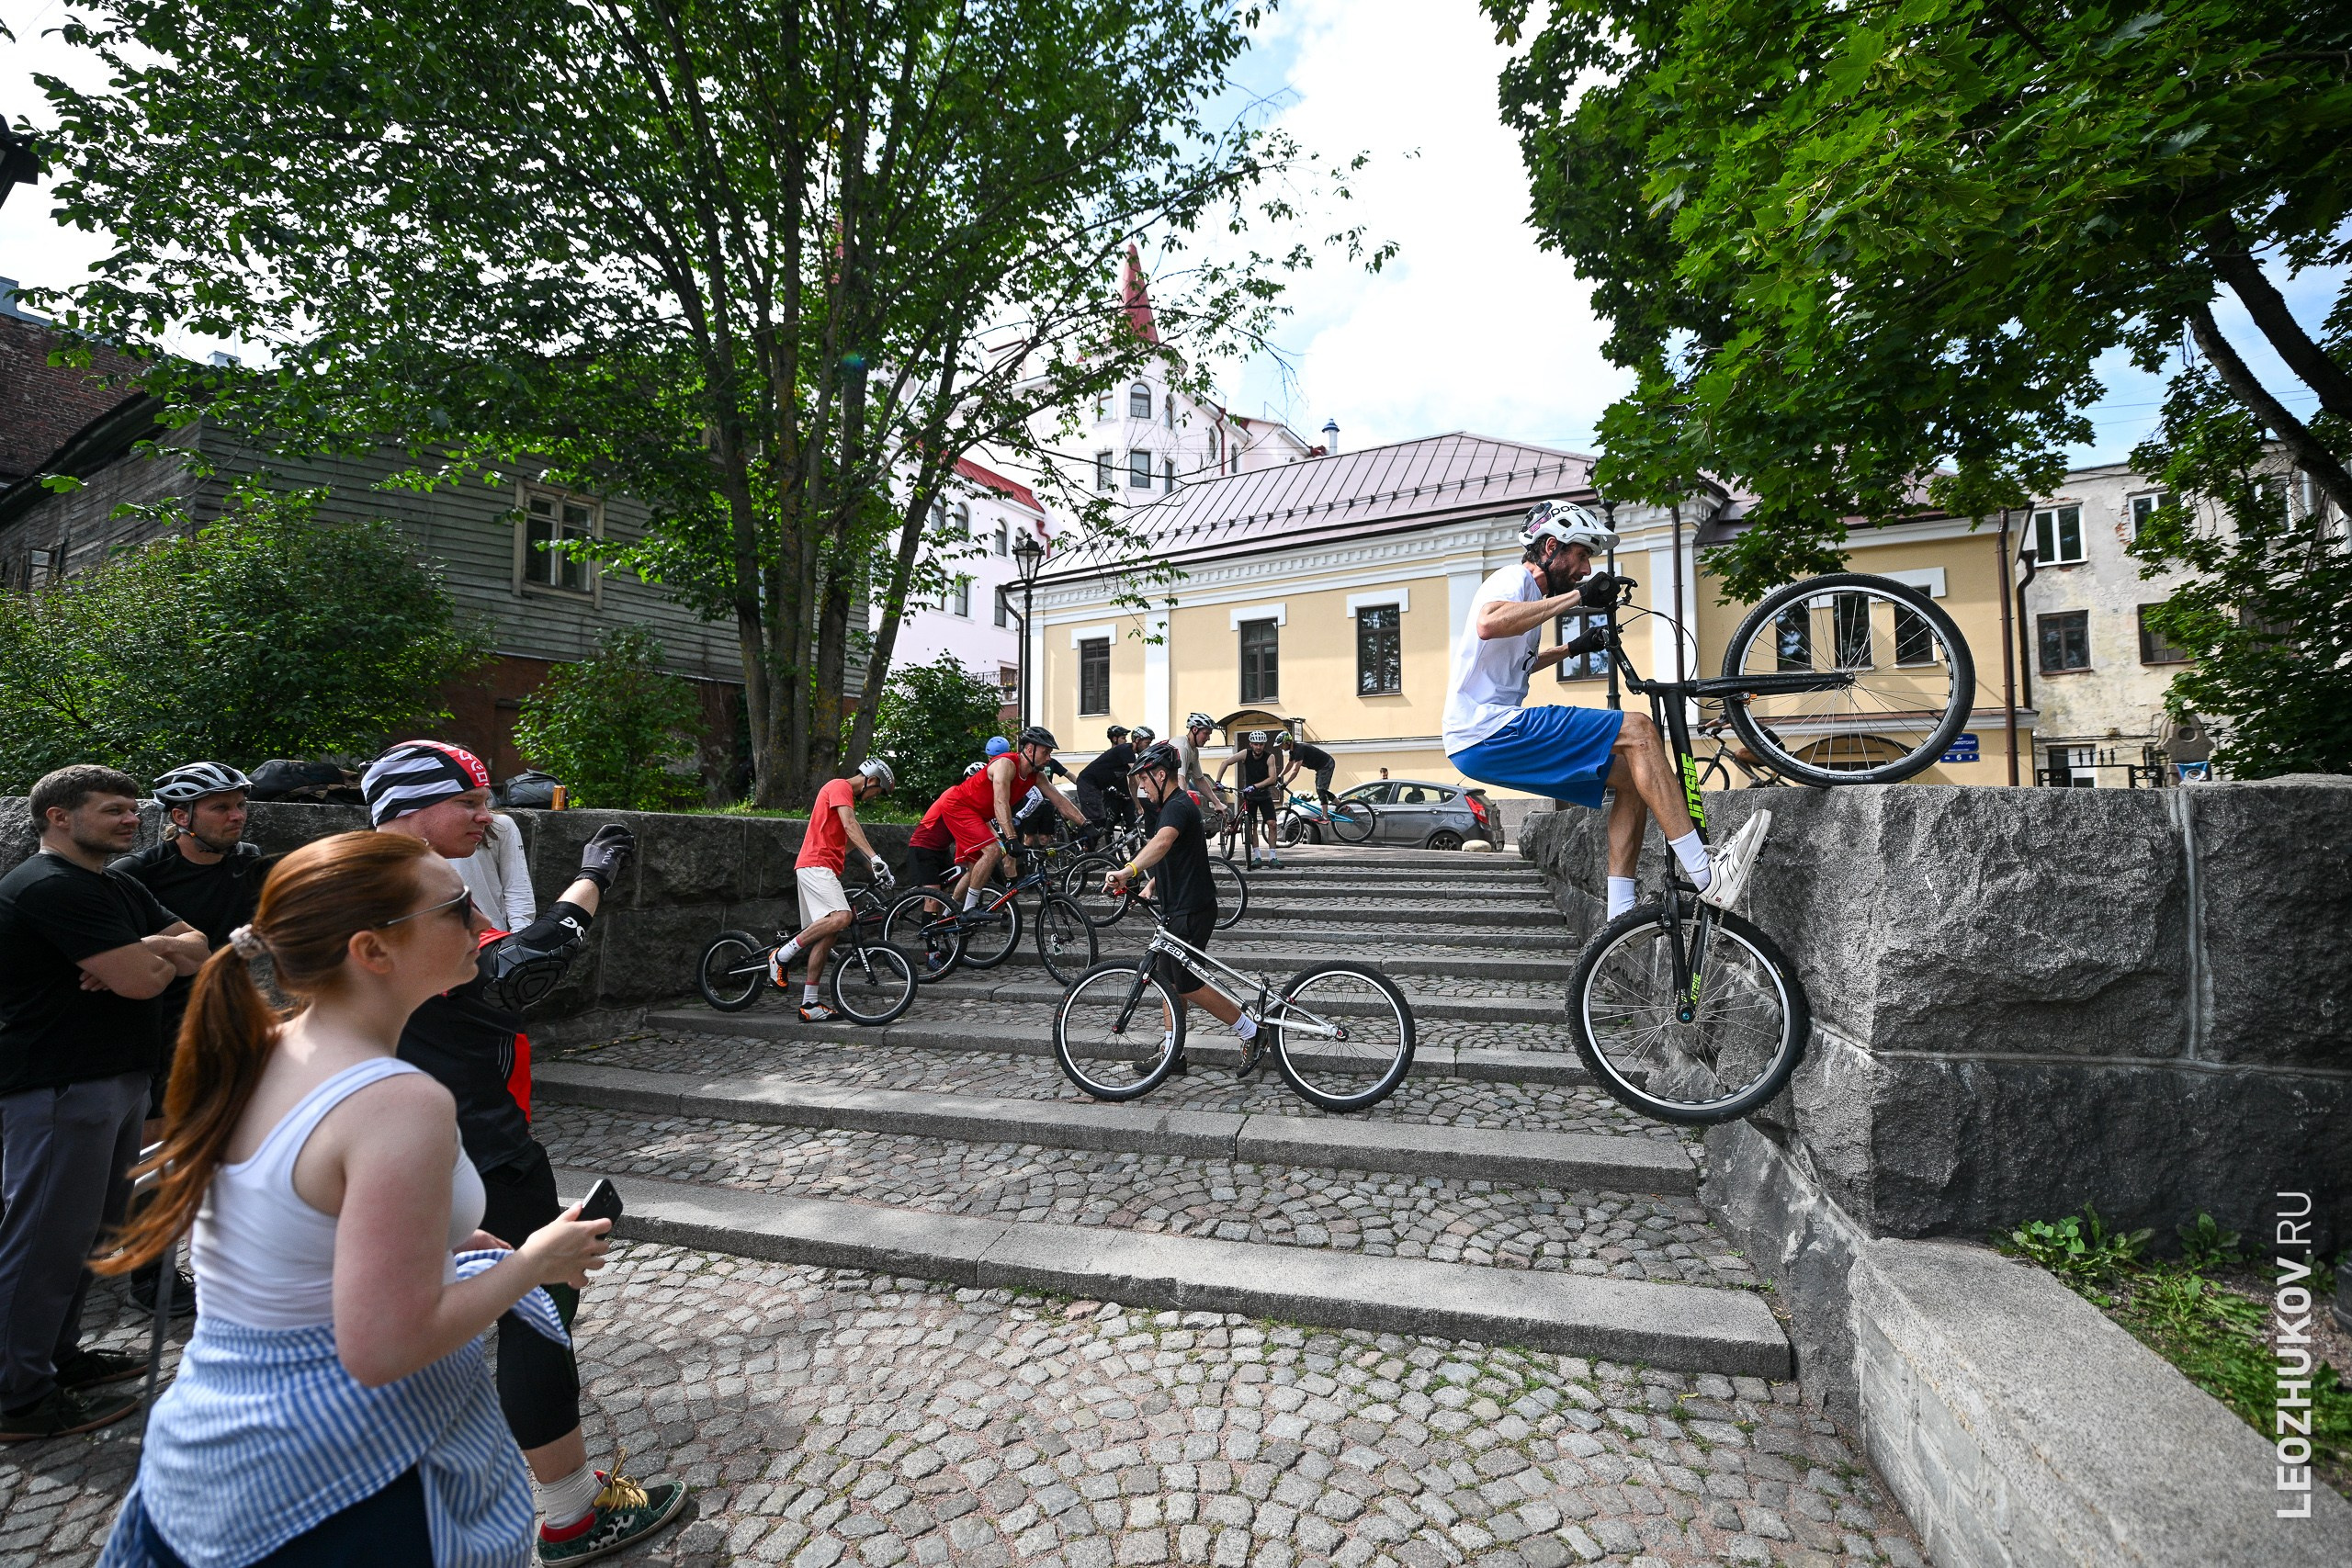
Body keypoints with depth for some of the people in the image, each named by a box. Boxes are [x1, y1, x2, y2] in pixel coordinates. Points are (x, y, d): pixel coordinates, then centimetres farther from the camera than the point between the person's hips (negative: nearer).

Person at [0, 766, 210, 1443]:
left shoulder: (119, 889, 14)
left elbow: (198, 949, 8)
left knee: (83, 1231, 18)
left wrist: (143, 952, -11)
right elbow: (139, 981, -23)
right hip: (60, 1088, -10)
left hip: (117, 1080, 10)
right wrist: (162, 959, -2)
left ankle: (58, 1355, 31)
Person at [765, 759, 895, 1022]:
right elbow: (850, 825, -21)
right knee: (840, 917, -28)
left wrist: (876, 871, 30)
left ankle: (809, 1005, 7)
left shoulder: (846, 795, 27)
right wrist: (875, 857, -30)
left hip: (822, 870, 11)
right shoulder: (840, 786, -5)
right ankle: (783, 955, -14)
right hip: (816, 865, -11)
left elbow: (853, 839, 32)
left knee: (826, 933, 6)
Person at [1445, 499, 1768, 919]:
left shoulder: (1527, 590, 27)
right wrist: (1578, 595, -25)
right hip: (1487, 731, -10)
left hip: (1488, 741, 10)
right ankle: (1707, 876, -19)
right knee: (1638, 730, -16)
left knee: (1633, 776, 8)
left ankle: (1621, 916, 3)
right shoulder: (1514, 579, -4)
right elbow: (1489, 624, -30)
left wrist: (1571, 648, 39)